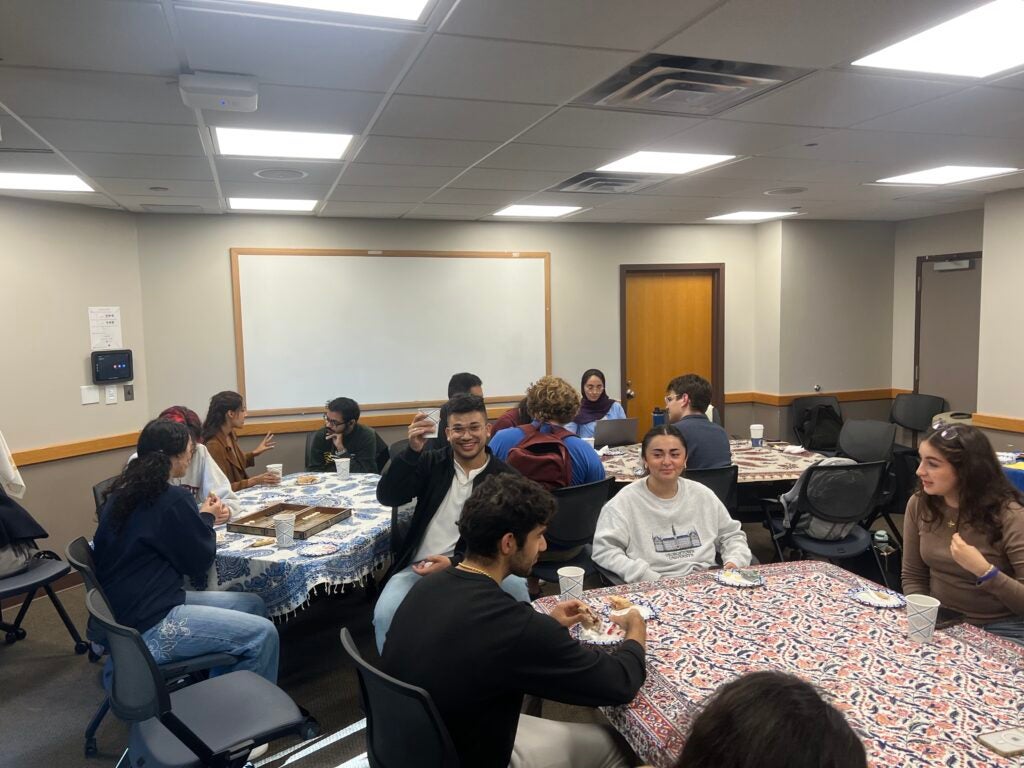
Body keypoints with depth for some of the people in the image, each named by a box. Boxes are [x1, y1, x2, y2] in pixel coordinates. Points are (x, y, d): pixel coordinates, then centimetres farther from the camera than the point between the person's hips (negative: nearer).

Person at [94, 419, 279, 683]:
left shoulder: (124, 491, 7)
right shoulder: (172, 498, -20)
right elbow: (199, 561, -9)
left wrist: (200, 518, 12)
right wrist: (207, 519, 6)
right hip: (146, 629, -10)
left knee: (253, 605, 12)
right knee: (263, 634, -11)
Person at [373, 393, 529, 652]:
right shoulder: (432, 463, 10)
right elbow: (387, 497, -3)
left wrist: (454, 564, -18)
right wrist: (412, 451, -17)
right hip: (419, 567, 1)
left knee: (516, 589, -30)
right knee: (385, 615, -29)